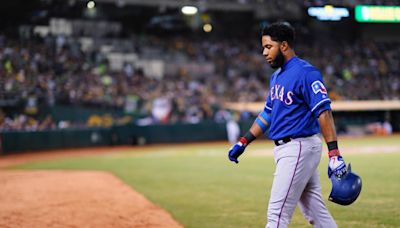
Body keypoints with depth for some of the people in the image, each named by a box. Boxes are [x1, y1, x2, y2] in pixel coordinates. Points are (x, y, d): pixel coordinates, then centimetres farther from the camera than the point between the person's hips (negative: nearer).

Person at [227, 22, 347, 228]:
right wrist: (243, 142, 19)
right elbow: (267, 113, 24)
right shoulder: (277, 76, 16)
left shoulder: (305, 73, -14)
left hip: (300, 148, -9)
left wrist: (334, 153, -29)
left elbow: (324, 112, -21)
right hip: (286, 149, 9)